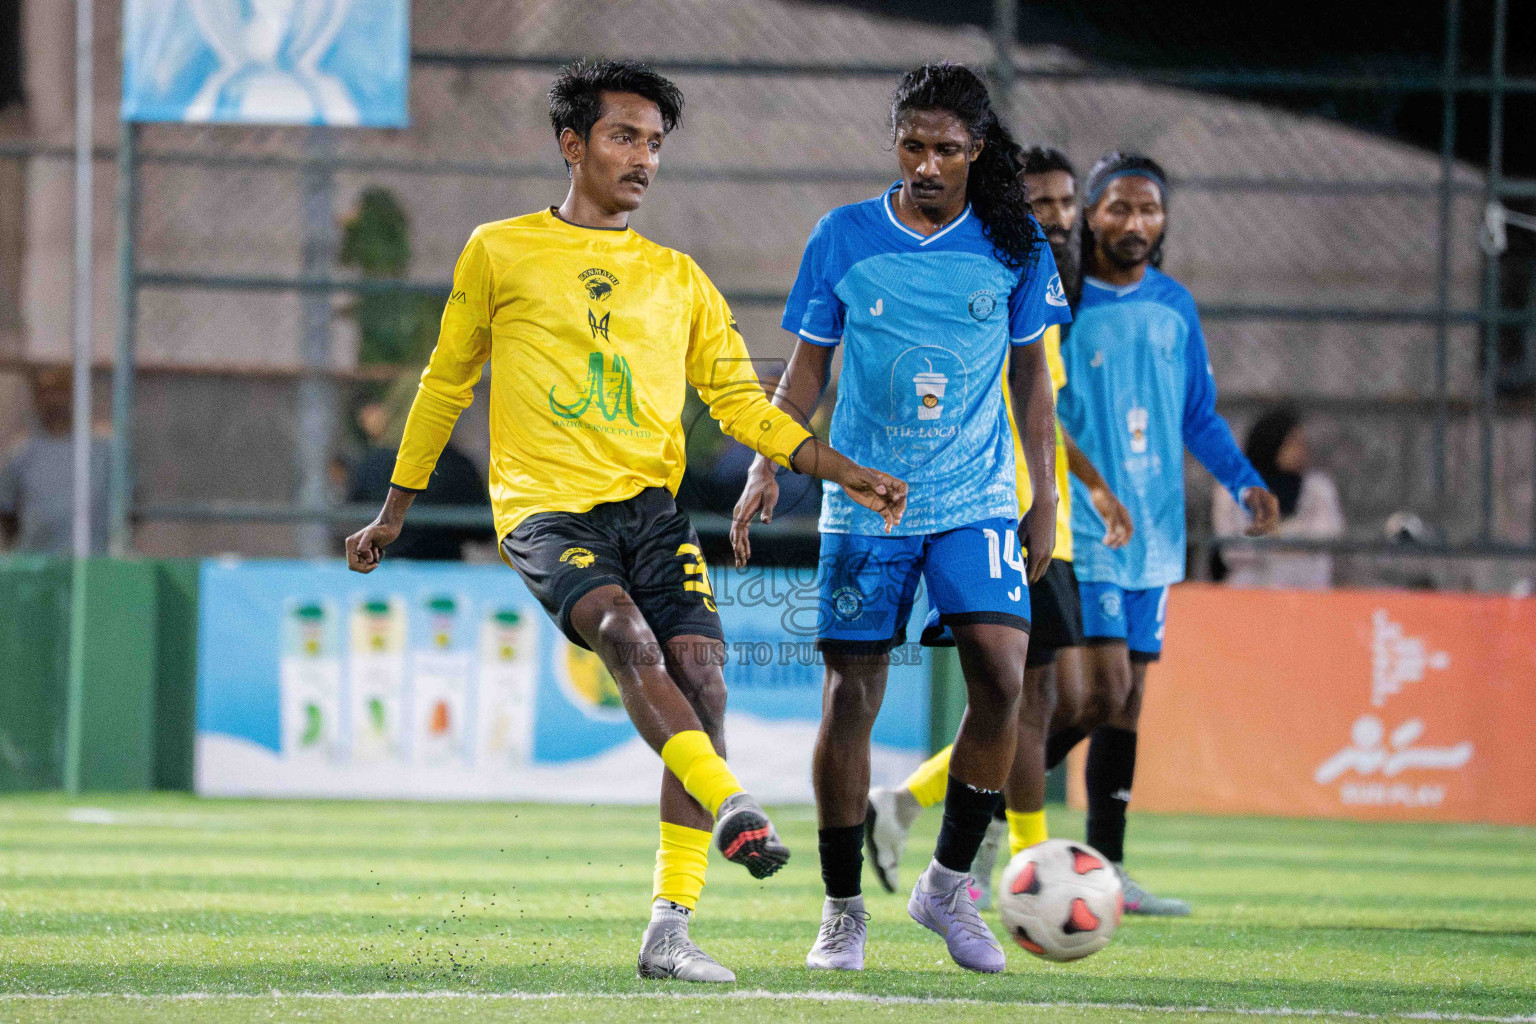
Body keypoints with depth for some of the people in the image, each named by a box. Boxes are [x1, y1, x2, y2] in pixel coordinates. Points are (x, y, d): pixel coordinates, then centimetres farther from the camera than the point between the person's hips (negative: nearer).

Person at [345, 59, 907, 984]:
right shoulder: (501, 252, 8)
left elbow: (741, 402, 13)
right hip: (546, 508, -3)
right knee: (626, 634, -31)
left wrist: (845, 473, -1)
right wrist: (394, 513, 20)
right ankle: (734, 807, -45)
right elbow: (447, 382, 16)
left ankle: (672, 930, -11)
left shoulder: (679, 280, 17)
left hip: (649, 503, 4)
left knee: (699, 676, -13)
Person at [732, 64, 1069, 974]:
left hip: (977, 503, 0)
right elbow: (808, 369, 8)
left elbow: (1031, 379, 10)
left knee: (1001, 677, -16)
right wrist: (767, 469, -2)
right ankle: (844, 909, 10)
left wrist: (1045, 501, 7)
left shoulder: (1014, 248, 2)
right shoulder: (844, 239, 1)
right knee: (852, 696, -2)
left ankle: (949, 884, 0)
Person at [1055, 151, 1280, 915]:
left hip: (1152, 531, 6)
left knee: (1127, 699, 6)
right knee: (1104, 689, -18)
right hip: (1079, 530, -6)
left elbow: (1198, 416, 18)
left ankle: (1107, 871, 10)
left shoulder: (1174, 308, 10)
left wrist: (1243, 482, 3)